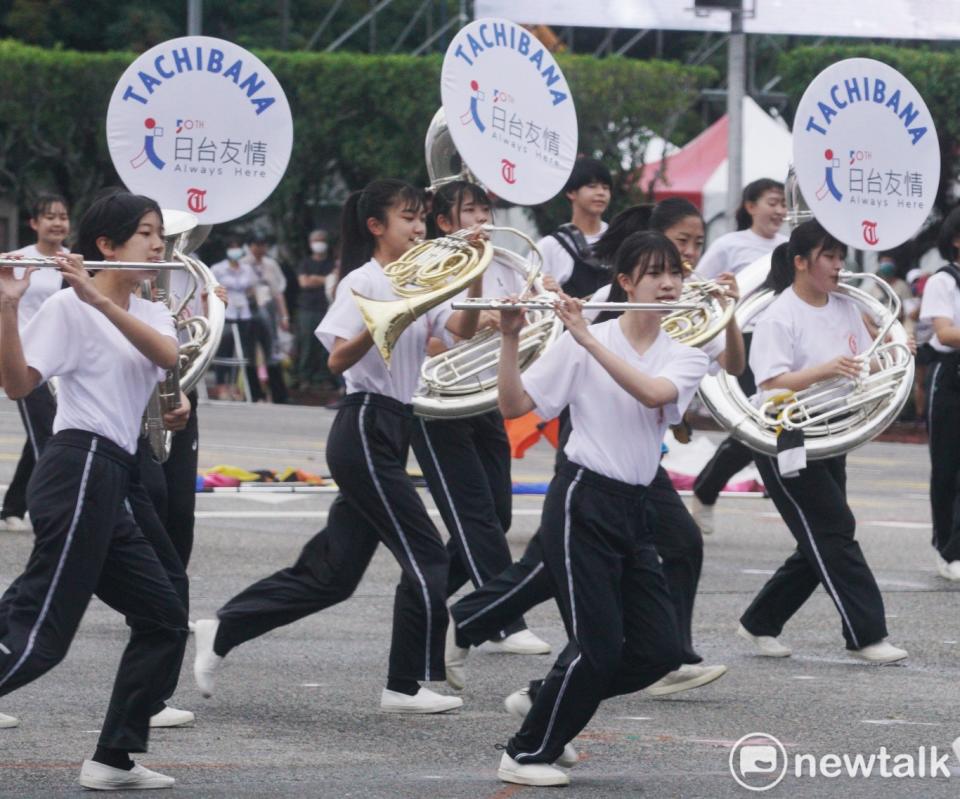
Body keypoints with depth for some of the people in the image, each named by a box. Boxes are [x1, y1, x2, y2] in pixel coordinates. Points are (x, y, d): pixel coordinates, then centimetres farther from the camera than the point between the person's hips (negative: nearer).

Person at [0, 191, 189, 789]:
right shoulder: (68, 307, -5)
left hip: (109, 482, 9)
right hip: (79, 469, -9)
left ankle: (114, 760, 12)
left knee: (164, 620, 10)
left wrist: (100, 299, -19)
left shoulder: (150, 313, 17)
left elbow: (167, 355, -7)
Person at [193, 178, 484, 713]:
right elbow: (338, 360, -16)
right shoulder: (363, 282, -7)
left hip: (394, 429, 9)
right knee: (427, 557, -9)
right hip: (366, 425, -9)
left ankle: (223, 631, 16)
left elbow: (463, 329, 0)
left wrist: (476, 278, -14)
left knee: (332, 572, 8)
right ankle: (409, 685, -2)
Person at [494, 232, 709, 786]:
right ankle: (526, 754, 5)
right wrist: (510, 338, -21)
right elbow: (513, 406, -8)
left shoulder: (686, 356, 5)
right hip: (581, 502, -5)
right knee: (599, 646, -12)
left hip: (633, 510, 5)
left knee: (659, 652, 1)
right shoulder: (582, 344, -5)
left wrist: (588, 338, -24)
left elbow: (654, 392, -19)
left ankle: (551, 702, 22)